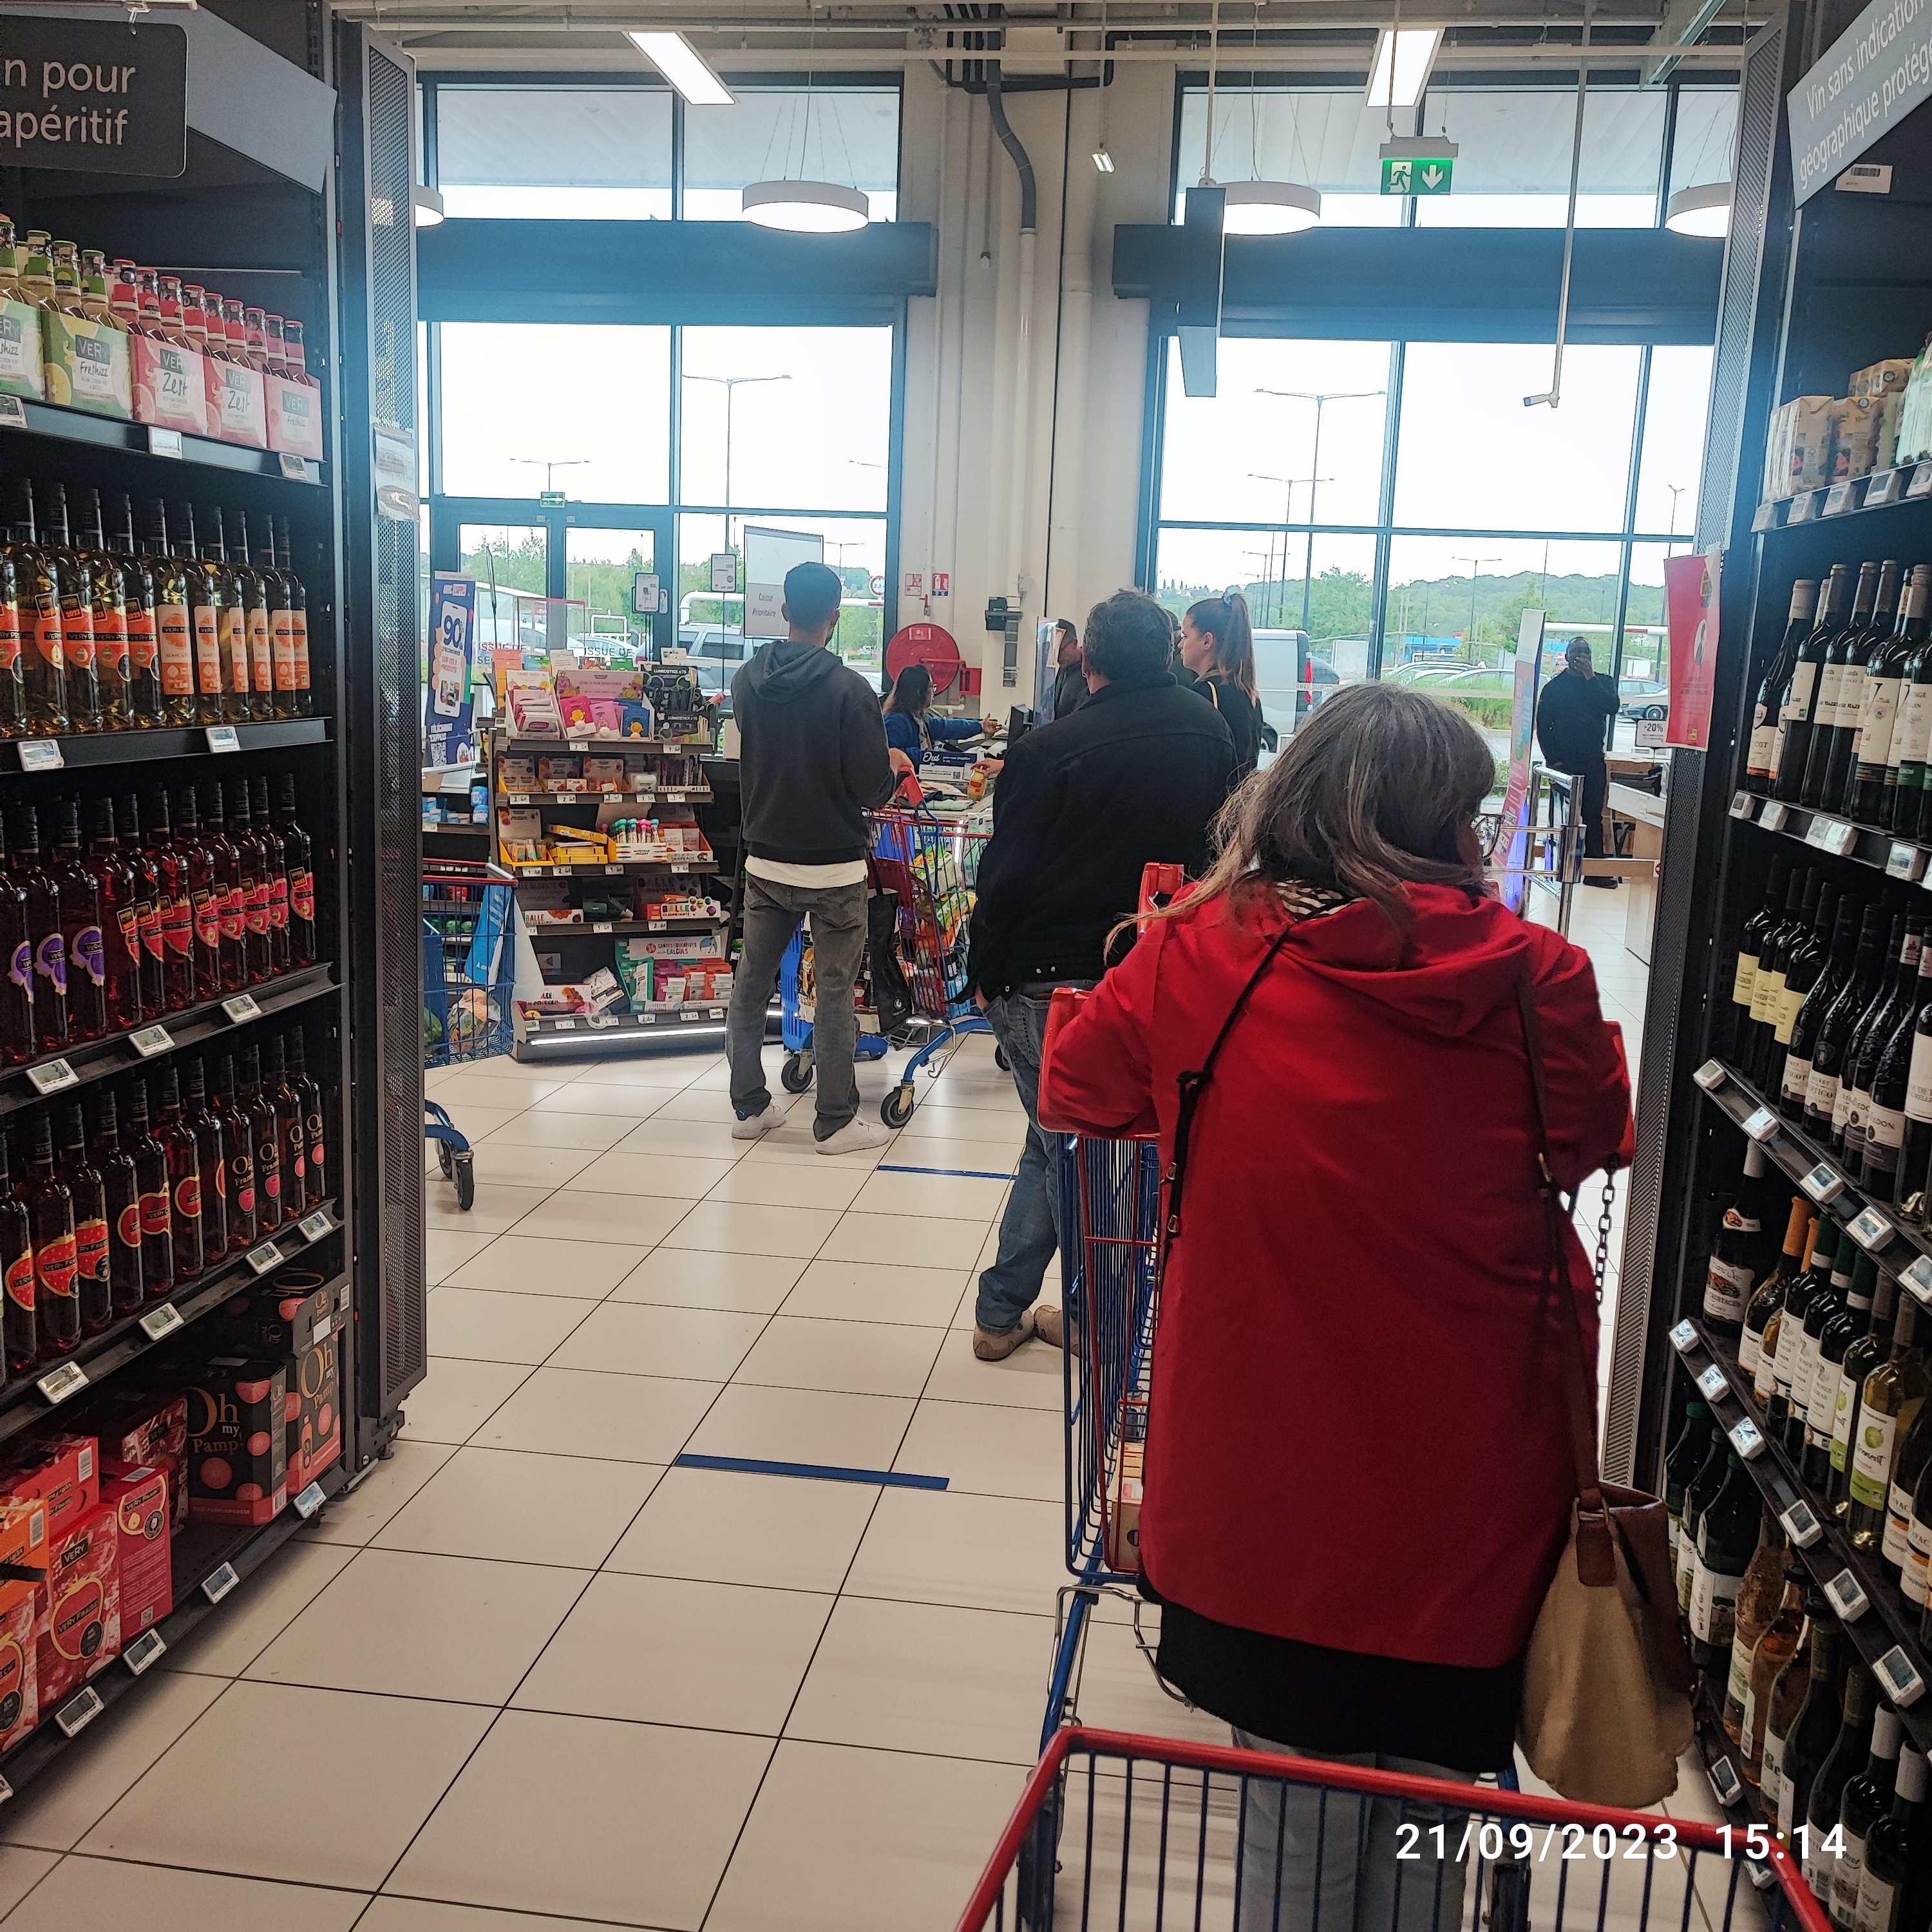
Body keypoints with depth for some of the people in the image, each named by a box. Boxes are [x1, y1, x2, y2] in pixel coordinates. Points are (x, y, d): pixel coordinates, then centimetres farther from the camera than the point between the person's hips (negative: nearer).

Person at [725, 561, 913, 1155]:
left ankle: (749, 1106, 24)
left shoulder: (747, 682, 1)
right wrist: (894, 764, 8)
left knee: (751, 984, 14)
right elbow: (871, 787, -14)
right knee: (834, 993, 3)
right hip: (834, 866, -5)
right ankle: (836, 1122, 10)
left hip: (765, 859, 5)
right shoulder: (849, 689, -17)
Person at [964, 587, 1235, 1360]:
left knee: (1062, 1145, 8)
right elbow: (1213, 848, 12)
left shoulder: (1048, 751, -14)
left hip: (1050, 982, -3)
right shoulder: (1210, 732, 2)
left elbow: (1006, 876, -11)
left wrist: (986, 973, 0)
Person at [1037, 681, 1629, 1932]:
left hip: (1264, 1487, 0)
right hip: (1467, 1495, 1)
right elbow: (1596, 1138, 9)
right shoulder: (1538, 979, -10)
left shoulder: (1199, 960, -10)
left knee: (1296, 1829, 19)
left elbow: (1072, 1092, 7)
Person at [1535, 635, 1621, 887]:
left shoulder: (1602, 683, 11)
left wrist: (1591, 677, -11)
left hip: (1593, 763, 2)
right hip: (1564, 763, -1)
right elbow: (1543, 725, 3)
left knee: (1593, 816, 1)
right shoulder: (1554, 686, 7)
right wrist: (1553, 759, -6)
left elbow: (1612, 707, -9)